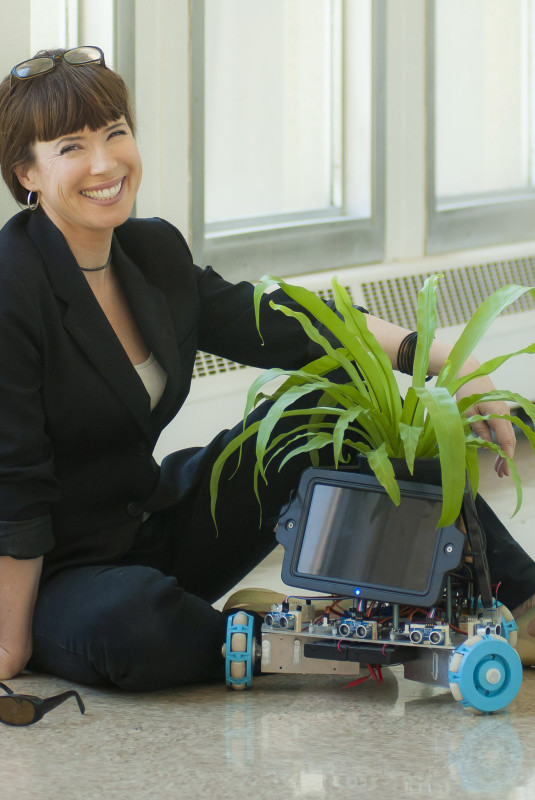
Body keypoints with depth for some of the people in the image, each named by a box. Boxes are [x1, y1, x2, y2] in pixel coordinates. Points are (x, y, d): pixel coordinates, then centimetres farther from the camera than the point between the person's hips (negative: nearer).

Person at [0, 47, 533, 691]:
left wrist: (443, 358, -7)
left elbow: (280, 325, 4)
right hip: (57, 578, -7)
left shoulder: (154, 253, 2)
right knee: (130, 617, -43)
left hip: (159, 531, 8)